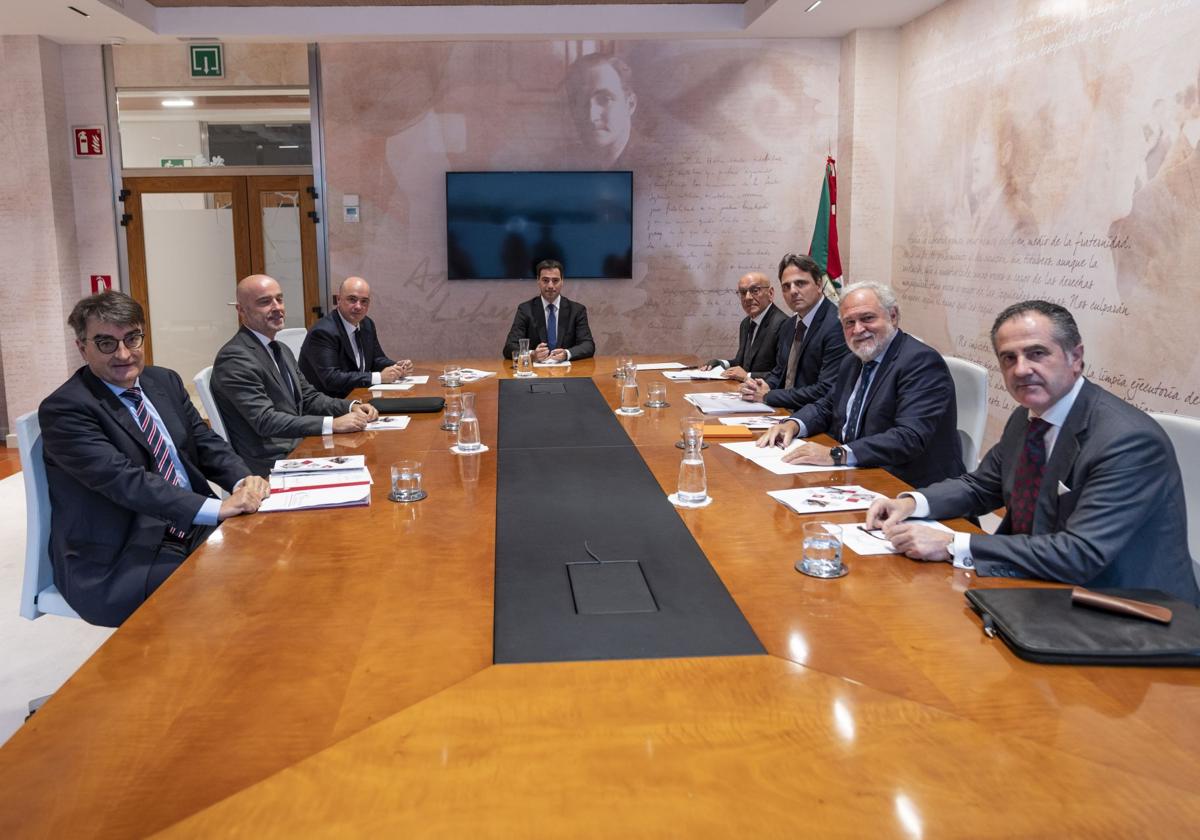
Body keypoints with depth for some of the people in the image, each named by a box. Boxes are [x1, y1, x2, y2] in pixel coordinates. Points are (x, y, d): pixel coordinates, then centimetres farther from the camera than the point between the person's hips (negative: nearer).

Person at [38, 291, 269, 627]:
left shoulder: (165, 381, 10)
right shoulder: (63, 409, -12)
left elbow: (205, 442, 8)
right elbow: (124, 479, -23)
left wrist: (243, 482, -15)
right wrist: (218, 508, -32)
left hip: (194, 529, 7)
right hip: (118, 562, -6)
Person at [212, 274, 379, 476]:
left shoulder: (281, 350, 15)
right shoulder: (234, 358, -14)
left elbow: (308, 397, 16)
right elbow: (265, 421, -22)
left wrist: (352, 407, -3)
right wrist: (332, 424, -27)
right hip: (270, 465, -8)